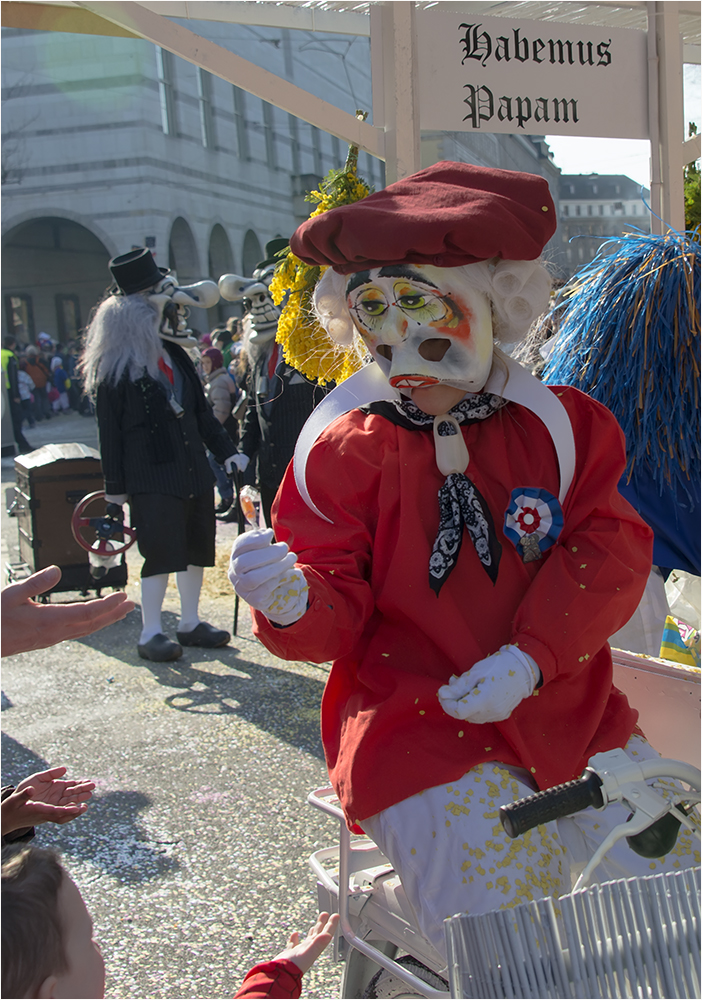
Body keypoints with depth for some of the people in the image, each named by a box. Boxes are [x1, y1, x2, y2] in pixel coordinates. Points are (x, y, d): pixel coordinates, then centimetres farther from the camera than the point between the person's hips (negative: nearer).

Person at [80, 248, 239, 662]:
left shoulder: (177, 357, 13)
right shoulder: (114, 368, -9)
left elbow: (201, 412, 18)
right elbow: (110, 432, -9)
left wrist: (228, 452, 14)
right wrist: (115, 487, -10)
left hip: (194, 471, 7)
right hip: (151, 479, -7)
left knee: (196, 549, 11)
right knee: (161, 553, -5)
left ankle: (191, 623, 25)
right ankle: (151, 633, 9)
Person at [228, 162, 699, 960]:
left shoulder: (557, 424, 3)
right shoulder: (345, 447, -3)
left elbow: (609, 551, -3)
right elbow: (337, 611, -4)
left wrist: (529, 659, -17)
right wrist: (292, 602, -29)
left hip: (565, 709, 3)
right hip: (417, 730, -3)